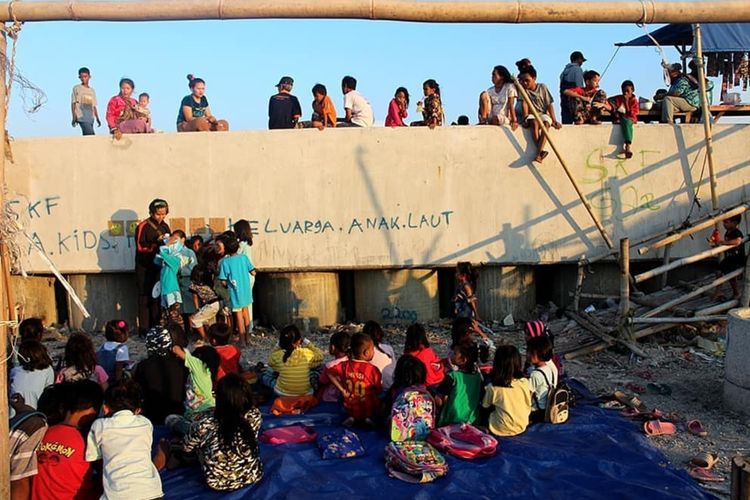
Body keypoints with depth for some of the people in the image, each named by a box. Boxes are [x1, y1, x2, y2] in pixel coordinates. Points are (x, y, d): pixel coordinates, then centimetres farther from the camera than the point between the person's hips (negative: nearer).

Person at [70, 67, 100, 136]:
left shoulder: (92, 90, 19)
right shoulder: (76, 89, 4)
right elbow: (73, 104, 2)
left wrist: (97, 119, 11)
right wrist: (74, 118, -8)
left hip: (91, 118, 5)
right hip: (81, 117, -5)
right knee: (91, 135, -22)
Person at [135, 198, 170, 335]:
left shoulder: (164, 226, 12)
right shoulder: (143, 226, -6)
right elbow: (140, 247, -14)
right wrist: (157, 242, -22)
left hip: (159, 268, 5)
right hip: (145, 269, -5)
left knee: (158, 298, 7)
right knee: (145, 299, -5)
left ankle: (155, 328, 13)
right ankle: (144, 330, -1)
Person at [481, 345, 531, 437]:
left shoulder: (492, 387, -20)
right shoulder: (525, 382, -14)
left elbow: (485, 407, -4)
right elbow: (529, 405, 1)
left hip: (501, 430, -3)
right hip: (522, 427, 4)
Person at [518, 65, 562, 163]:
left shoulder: (542, 87, 1)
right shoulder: (523, 89, 1)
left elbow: (549, 105, -1)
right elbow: (524, 104, -9)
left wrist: (554, 120, -9)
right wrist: (525, 119, -23)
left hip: (543, 114, 0)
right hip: (531, 115, 0)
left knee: (546, 123, -34)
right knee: (534, 123, -36)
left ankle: (538, 154, -43)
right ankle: (541, 151, -38)